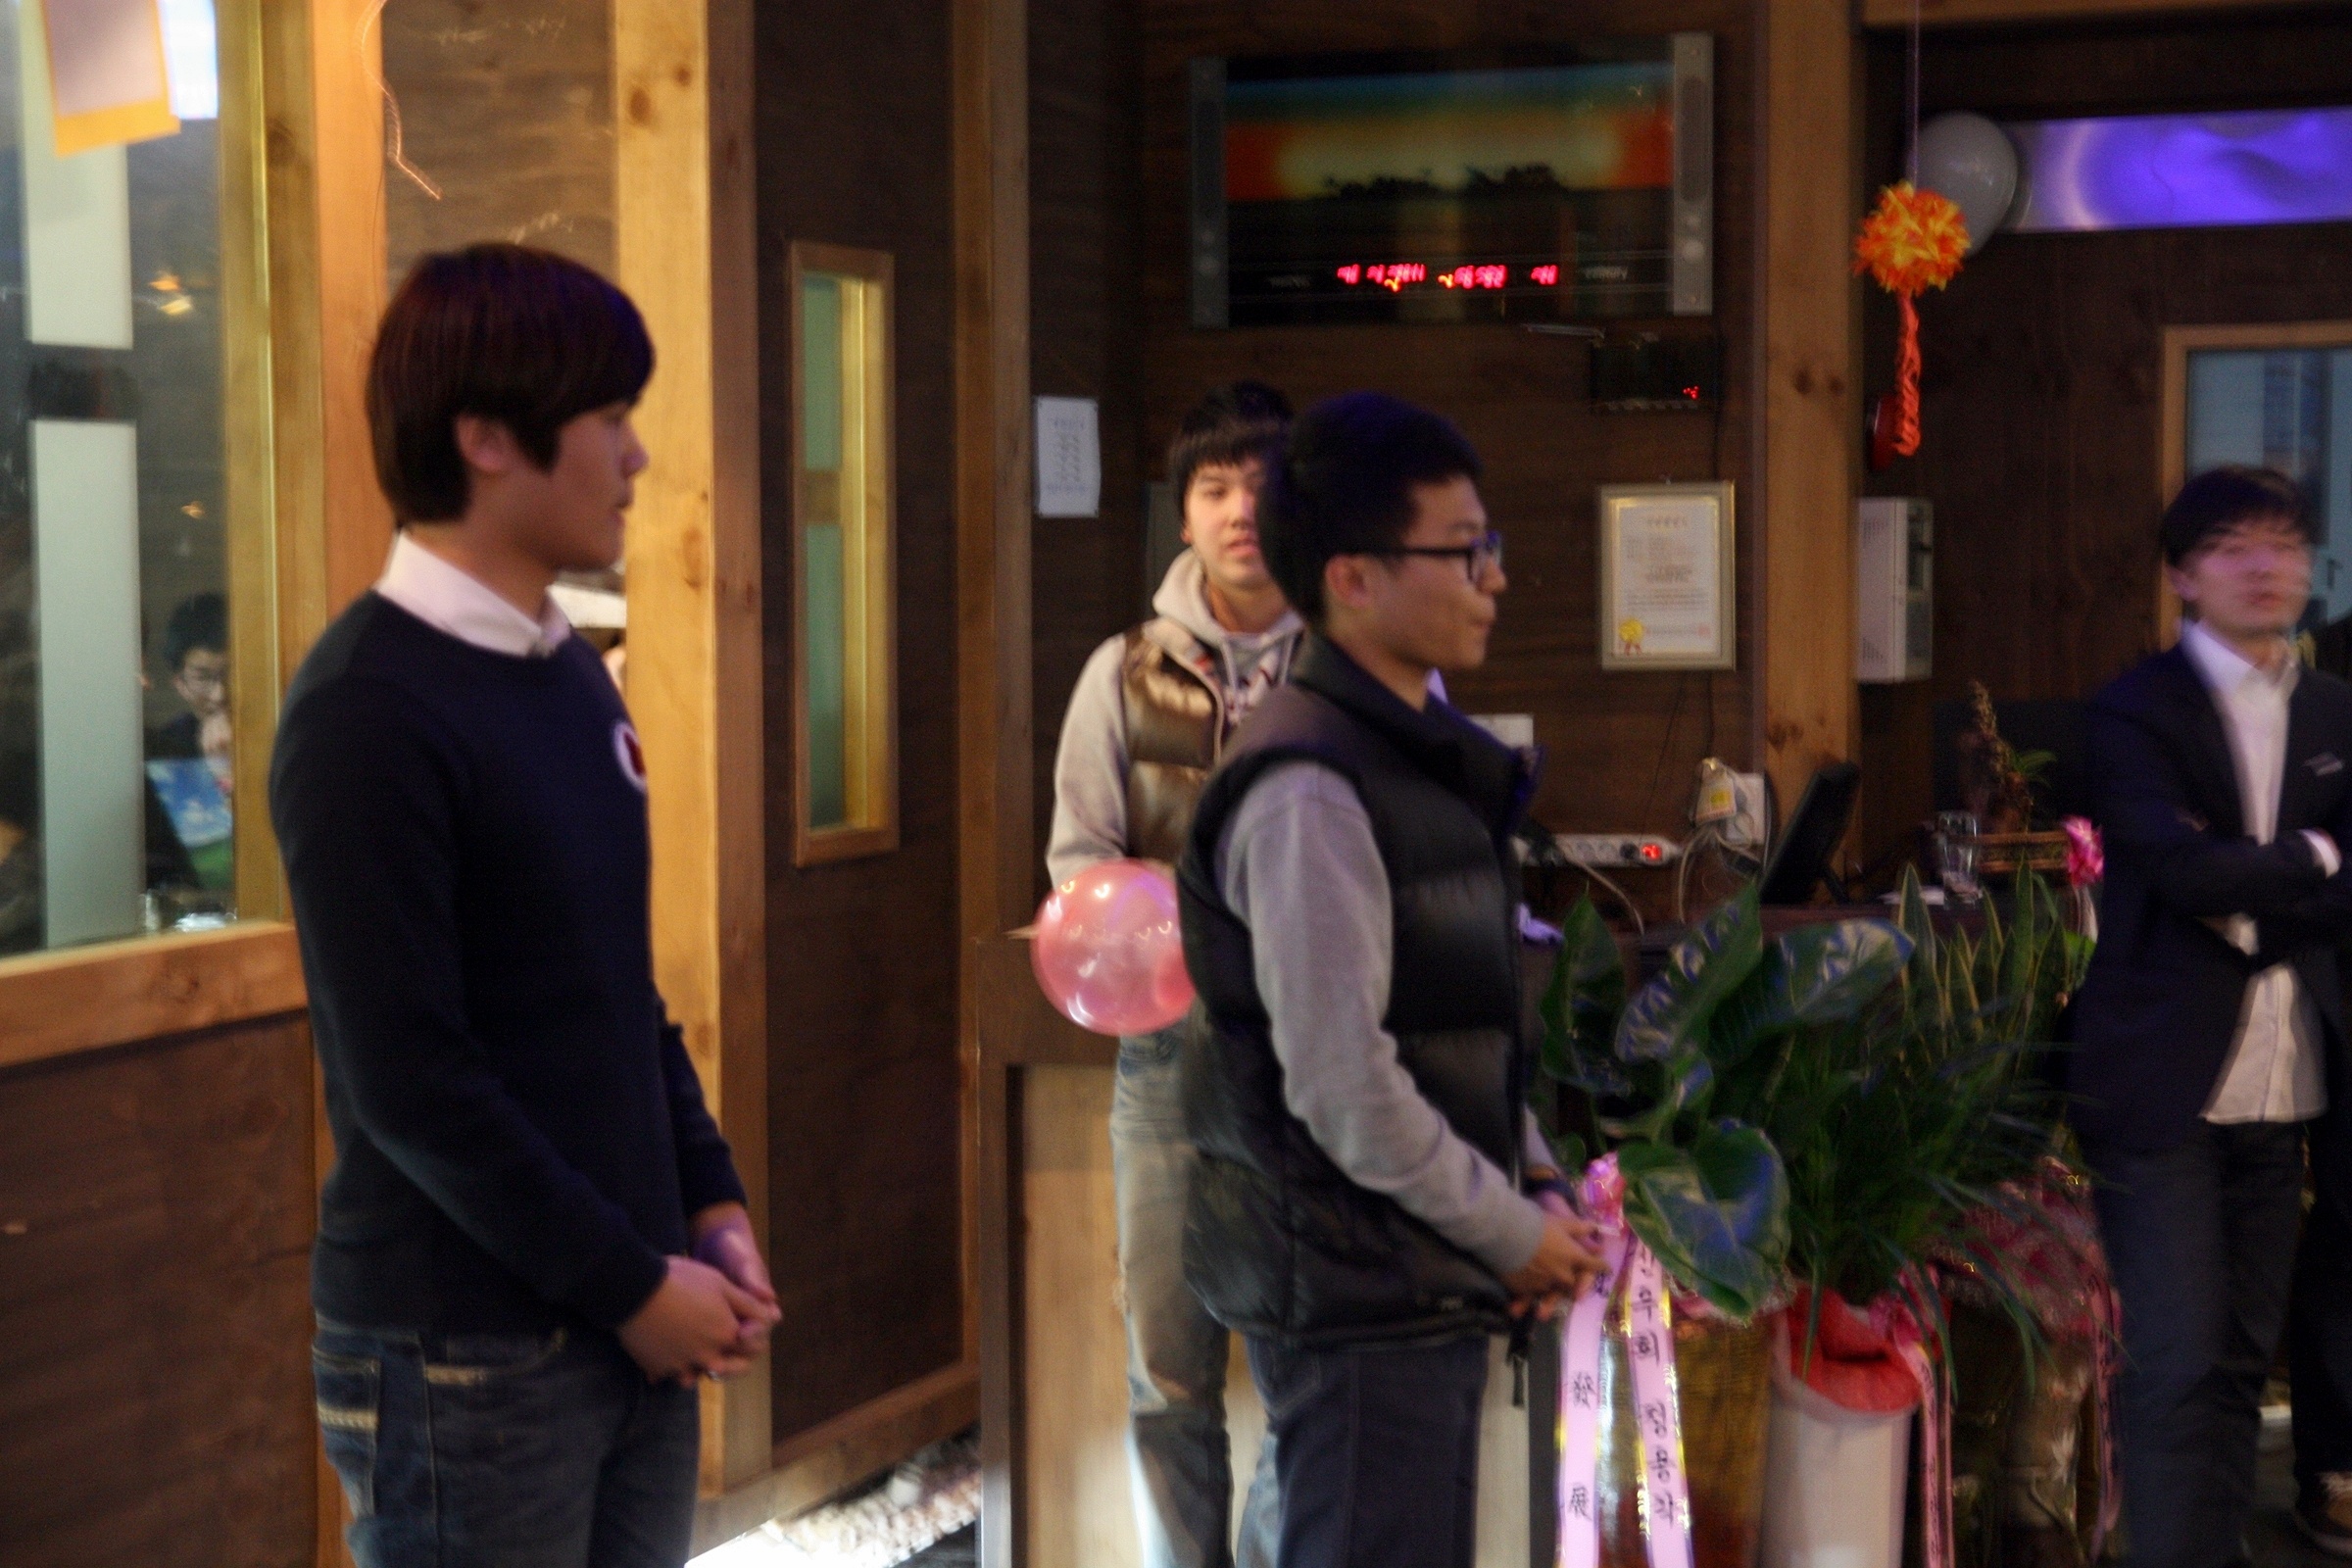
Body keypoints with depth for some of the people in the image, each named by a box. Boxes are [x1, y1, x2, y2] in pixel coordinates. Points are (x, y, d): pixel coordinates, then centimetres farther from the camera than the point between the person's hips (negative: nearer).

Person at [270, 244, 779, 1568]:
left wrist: (711, 1204, 6)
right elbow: (406, 1077, -18)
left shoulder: (573, 674, 10)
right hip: (466, 1356, -7)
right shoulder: (371, 712, -15)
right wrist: (629, 1283, -14)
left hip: (632, 1321, 7)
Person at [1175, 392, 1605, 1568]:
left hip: (1429, 1281, 9)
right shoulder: (1309, 792, -20)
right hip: (1354, 1292, -9)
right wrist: (1516, 1234, -13)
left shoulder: (1420, 755, 11)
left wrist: (1535, 1183, 5)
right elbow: (1344, 1086, -23)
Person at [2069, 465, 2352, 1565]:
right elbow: (2186, 865, -17)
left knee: (2243, 1358, 10)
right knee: (2179, 1362, -7)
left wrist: (2254, 906, -10)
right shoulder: (2135, 710, -4)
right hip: (2164, 1084, -5)